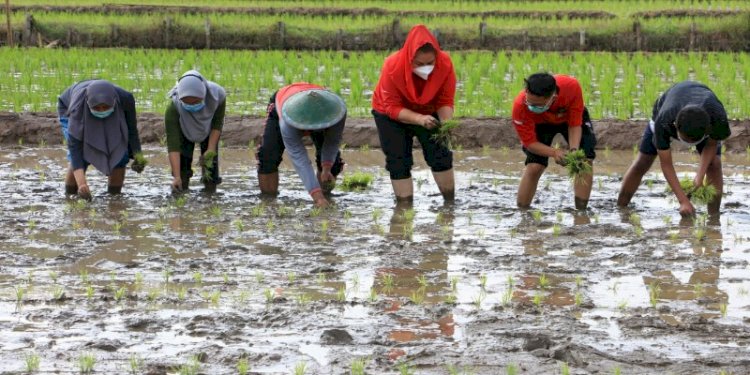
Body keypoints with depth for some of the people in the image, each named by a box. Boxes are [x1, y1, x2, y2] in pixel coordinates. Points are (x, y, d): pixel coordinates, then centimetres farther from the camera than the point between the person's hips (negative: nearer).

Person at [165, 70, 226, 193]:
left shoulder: (218, 96, -37)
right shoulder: (173, 109, -43)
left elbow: (217, 124, -18)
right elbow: (173, 144, -43)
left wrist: (210, 150, -22)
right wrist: (176, 177, -48)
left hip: (209, 130, 1)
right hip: (184, 131, -1)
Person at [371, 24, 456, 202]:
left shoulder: (445, 64, -29)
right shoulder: (393, 67, -35)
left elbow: (445, 102, -19)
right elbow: (393, 108, -30)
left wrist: (447, 122, -40)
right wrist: (419, 119, -45)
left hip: (428, 112, 2)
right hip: (391, 114, -2)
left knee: (440, 155, -4)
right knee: (398, 161, -7)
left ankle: (450, 203, 7)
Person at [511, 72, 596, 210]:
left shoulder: (571, 86, -41)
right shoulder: (520, 106, -42)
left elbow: (575, 125, -27)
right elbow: (530, 142, -29)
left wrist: (573, 151, -42)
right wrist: (554, 152, -45)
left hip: (571, 117, 1)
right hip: (539, 123, -1)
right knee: (534, 166, -17)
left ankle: (581, 210, -3)